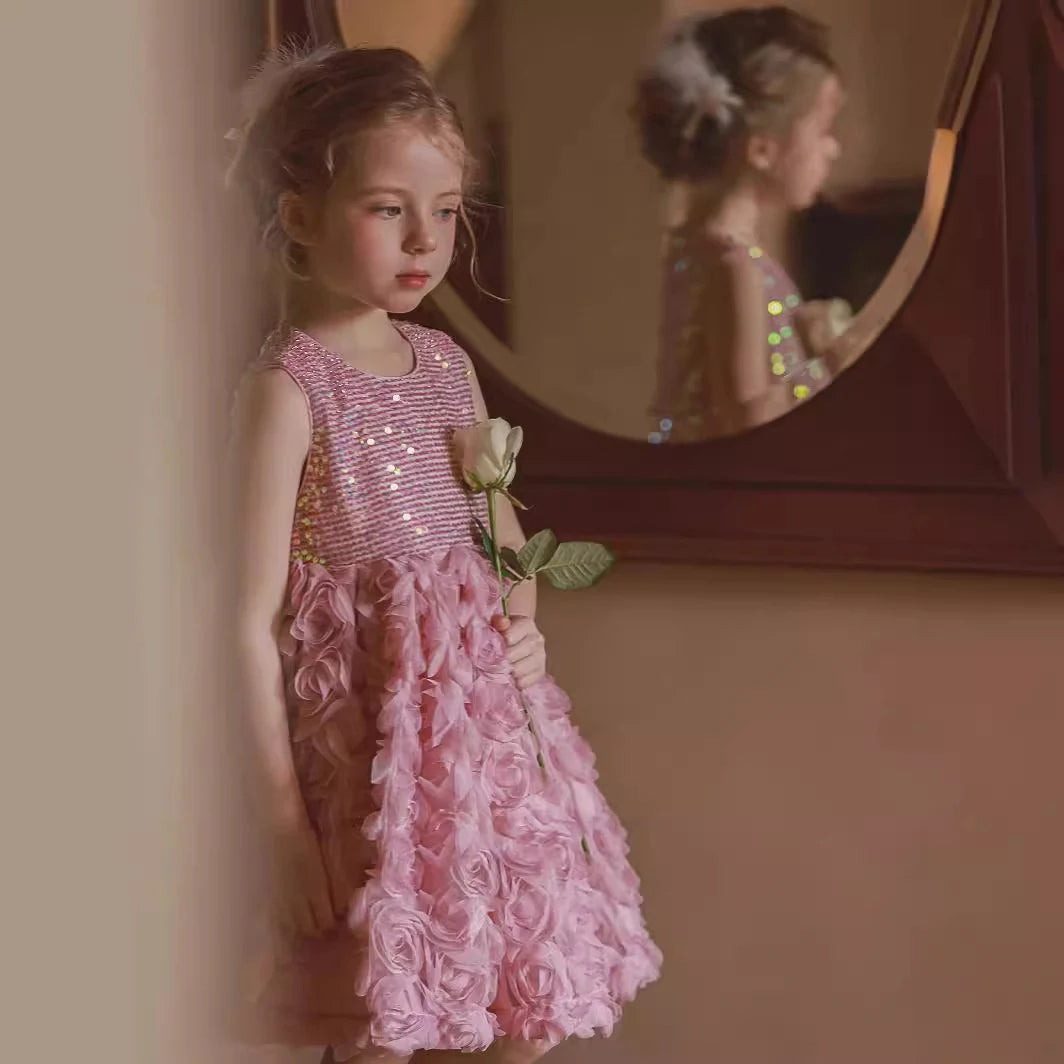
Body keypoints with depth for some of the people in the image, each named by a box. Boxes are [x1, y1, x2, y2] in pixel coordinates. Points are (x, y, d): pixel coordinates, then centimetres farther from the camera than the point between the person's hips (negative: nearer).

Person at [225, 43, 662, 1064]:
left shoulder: (443, 362, 6)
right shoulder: (287, 387, -14)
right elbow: (253, 622, -15)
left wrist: (523, 624, 0)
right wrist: (283, 827, -17)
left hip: (492, 711, 7)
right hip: (370, 738, -7)